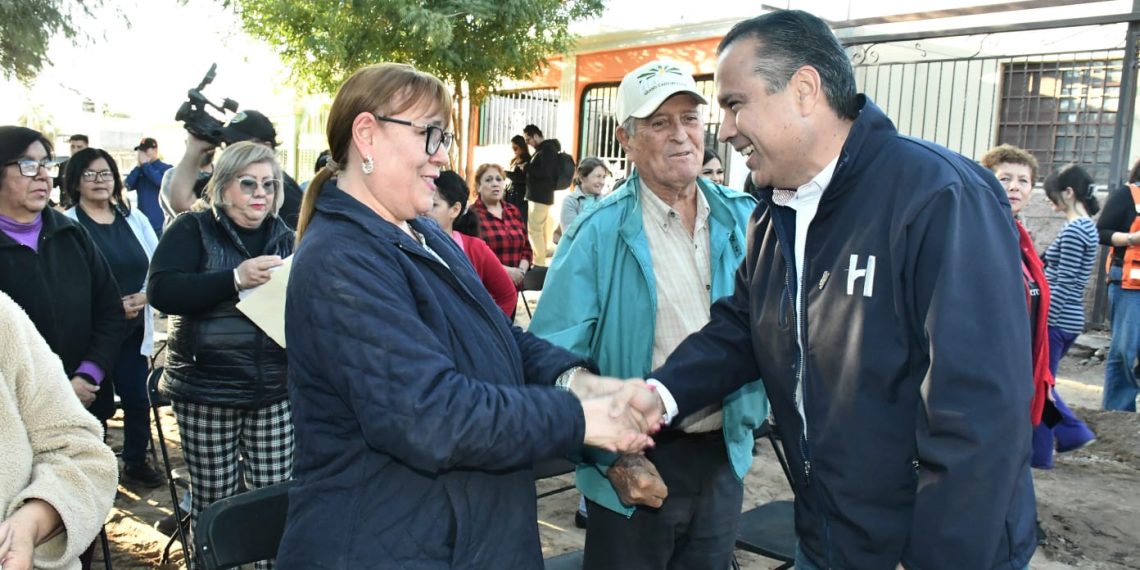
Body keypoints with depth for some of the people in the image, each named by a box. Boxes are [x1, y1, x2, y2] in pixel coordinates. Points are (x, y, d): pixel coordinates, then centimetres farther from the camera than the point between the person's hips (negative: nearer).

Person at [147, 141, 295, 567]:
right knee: (214, 499, 6)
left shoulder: (283, 236, 10)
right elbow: (161, 291, -16)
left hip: (274, 388, 3)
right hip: (206, 388, -3)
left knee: (274, 495, 5)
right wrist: (235, 279, -27)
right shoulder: (193, 228, -2)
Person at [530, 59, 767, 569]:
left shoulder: (742, 218, 2)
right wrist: (613, 457, -19)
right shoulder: (599, 234, -11)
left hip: (724, 456, 4)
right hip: (639, 468, -4)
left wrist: (750, 416, 1)